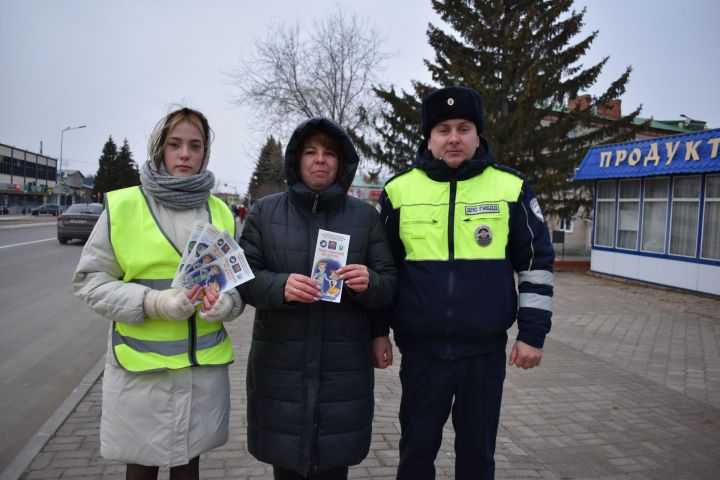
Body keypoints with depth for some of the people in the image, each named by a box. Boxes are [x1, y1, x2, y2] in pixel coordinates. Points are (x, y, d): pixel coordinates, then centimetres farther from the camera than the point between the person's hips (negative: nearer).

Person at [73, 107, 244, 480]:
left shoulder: (220, 211, 6)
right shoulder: (122, 205, -6)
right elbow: (90, 280, -3)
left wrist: (228, 302, -11)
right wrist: (151, 302, -18)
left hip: (204, 364, 3)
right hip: (140, 366, -3)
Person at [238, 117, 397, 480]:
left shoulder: (365, 216, 5)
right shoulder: (264, 212, 4)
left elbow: (389, 284, 4)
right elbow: (243, 275, 0)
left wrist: (369, 283, -17)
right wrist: (279, 286, -20)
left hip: (345, 367, 0)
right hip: (280, 365, 0)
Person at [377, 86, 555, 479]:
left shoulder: (511, 188, -3)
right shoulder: (398, 190, -1)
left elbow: (536, 262, 3)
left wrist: (533, 333, 0)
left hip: (486, 351, 0)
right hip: (421, 350, 0)